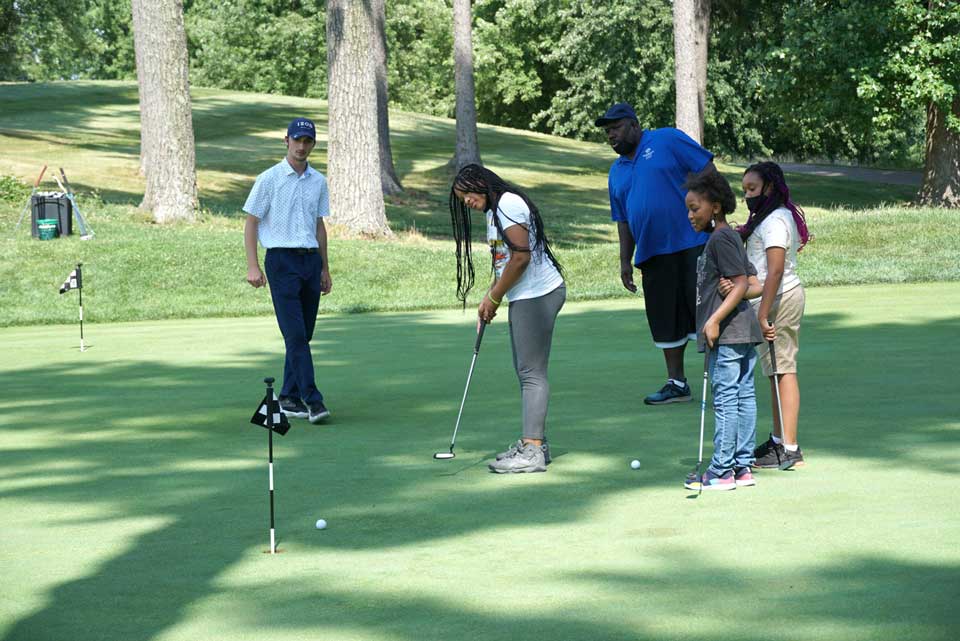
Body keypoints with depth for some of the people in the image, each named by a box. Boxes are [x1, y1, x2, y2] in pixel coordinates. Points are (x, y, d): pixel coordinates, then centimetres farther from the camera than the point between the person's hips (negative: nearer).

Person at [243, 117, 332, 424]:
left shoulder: (318, 181, 12)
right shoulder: (269, 179, -4)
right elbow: (251, 223, -3)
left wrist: (325, 269, 17)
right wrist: (253, 266, -11)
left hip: (310, 261, 6)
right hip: (282, 260, -6)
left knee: (304, 335, 7)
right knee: (295, 334, -11)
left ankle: (289, 398, 15)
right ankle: (312, 399, -15)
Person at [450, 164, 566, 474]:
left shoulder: (509, 204, -11)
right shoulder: (494, 213, 20)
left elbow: (521, 257, -18)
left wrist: (494, 298, -10)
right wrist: (490, 299, 5)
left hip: (538, 294, -10)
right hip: (524, 297, 10)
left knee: (532, 372, -11)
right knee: (526, 371, 11)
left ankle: (533, 450, -13)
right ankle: (534, 442, 15)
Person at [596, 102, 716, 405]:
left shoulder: (668, 140, -2)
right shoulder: (617, 171, 17)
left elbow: (709, 173, -5)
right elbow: (623, 220, 23)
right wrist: (625, 261, 17)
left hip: (692, 244, -6)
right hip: (652, 254, 6)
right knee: (666, 321, 9)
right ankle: (676, 383, 17)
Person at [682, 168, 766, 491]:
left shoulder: (720, 239, -11)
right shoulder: (730, 237, 18)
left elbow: (741, 283, -18)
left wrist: (714, 320, -20)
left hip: (726, 334, -10)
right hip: (744, 331, 10)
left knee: (725, 398, -7)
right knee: (744, 396, 9)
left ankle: (721, 471, -6)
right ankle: (743, 466, 13)